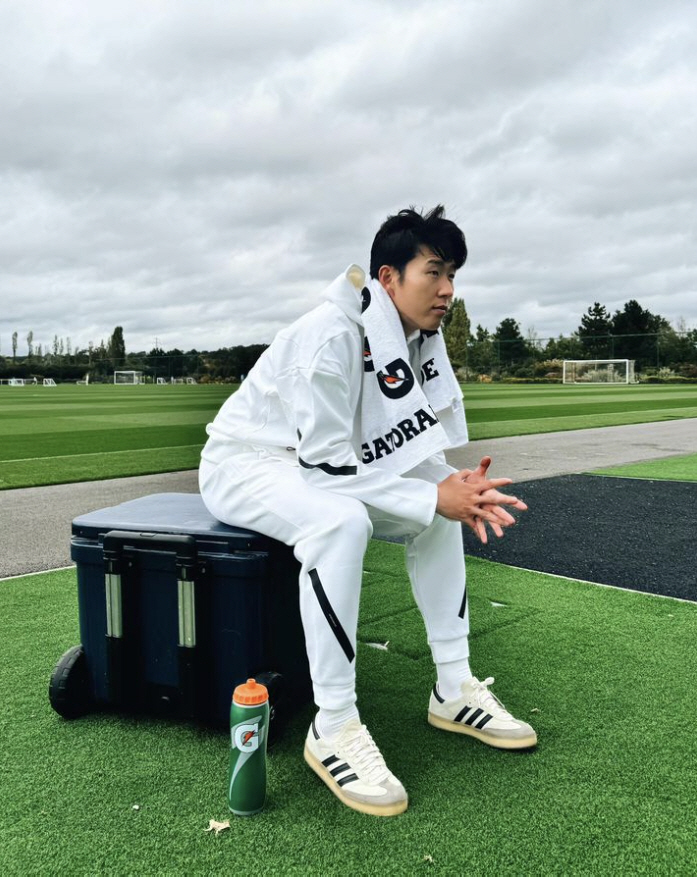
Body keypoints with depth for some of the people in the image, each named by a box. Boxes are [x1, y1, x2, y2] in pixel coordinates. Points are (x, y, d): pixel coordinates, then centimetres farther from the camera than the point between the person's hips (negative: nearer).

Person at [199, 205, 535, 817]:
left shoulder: (419, 340, 0)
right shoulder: (333, 336, -27)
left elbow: (414, 443, 3)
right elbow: (324, 462, -30)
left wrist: (456, 489, -18)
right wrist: (433, 498, -29)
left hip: (315, 467, 9)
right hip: (242, 463, -8)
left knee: (441, 510, -1)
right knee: (341, 520, -37)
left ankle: (455, 688, 7)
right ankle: (332, 730, -24)